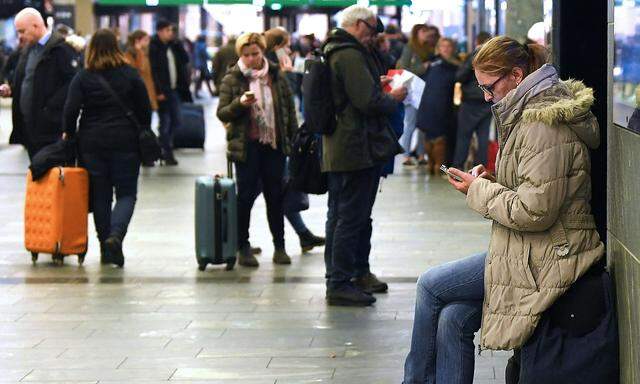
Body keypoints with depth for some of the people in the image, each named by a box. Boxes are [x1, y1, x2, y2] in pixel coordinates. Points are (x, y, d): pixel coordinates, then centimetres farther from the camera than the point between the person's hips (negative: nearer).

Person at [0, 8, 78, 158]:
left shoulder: (61, 48, -11)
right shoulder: (28, 49, 16)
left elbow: (72, 82, -16)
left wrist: (50, 108, -19)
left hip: (49, 127, -8)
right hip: (29, 124, 8)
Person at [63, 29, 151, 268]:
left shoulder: (83, 77, -2)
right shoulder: (130, 75, -1)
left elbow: (71, 109, -8)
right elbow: (145, 109, 1)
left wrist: (69, 134, 7)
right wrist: (142, 136, 12)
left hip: (91, 143, 1)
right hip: (125, 142, -1)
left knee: (100, 195, 10)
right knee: (126, 193, 4)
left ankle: (106, 249, 12)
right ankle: (116, 235, -20)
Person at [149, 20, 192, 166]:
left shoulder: (173, 46, 11)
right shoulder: (154, 48, -11)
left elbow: (186, 59, 6)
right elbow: (153, 71, -15)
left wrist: (177, 43, -2)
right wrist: (159, 92, -19)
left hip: (174, 90, 7)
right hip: (162, 92, -7)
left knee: (177, 121, 9)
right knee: (165, 122, -1)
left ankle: (165, 148, 24)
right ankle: (167, 154, 8)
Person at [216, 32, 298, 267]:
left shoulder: (276, 76, 6)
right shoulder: (232, 79, 0)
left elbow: (289, 109, 11)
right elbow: (222, 114, -2)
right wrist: (240, 103, -20)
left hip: (275, 144, 2)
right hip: (247, 146, -2)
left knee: (275, 195, 6)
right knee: (246, 195, 0)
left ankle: (279, 246, 15)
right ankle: (243, 248, 10)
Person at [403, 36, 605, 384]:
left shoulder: (545, 125, -20)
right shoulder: (528, 113, 14)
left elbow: (535, 211, -24)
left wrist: (479, 190, -10)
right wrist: (490, 183, 9)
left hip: (548, 259, -10)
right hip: (533, 250, 10)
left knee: (430, 285, -2)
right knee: (452, 319, 0)